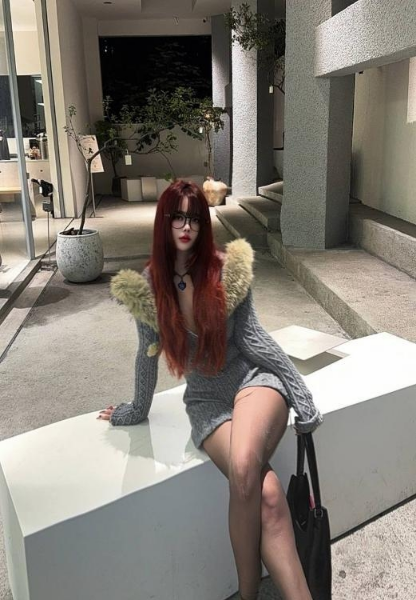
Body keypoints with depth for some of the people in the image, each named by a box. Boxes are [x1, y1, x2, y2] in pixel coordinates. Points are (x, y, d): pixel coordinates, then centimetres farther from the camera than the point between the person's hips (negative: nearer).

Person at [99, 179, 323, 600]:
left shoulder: (227, 269, -7)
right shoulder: (147, 285, -2)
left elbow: (251, 337, -3)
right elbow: (148, 354, 9)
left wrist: (301, 392, -4)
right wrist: (137, 411, 19)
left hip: (253, 379, -1)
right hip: (206, 400, 1)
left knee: (244, 469, -34)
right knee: (265, 492, -25)